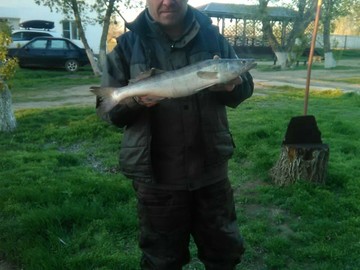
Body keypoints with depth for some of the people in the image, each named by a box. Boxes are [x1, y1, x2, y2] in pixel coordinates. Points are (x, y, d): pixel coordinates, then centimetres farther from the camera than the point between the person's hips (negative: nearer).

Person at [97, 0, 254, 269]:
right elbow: (108, 108, -4)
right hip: (157, 176, -2)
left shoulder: (212, 37, 4)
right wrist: (135, 99, -25)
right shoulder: (128, 44, -3)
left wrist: (232, 85, -17)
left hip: (211, 169, 2)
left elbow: (245, 87, 7)